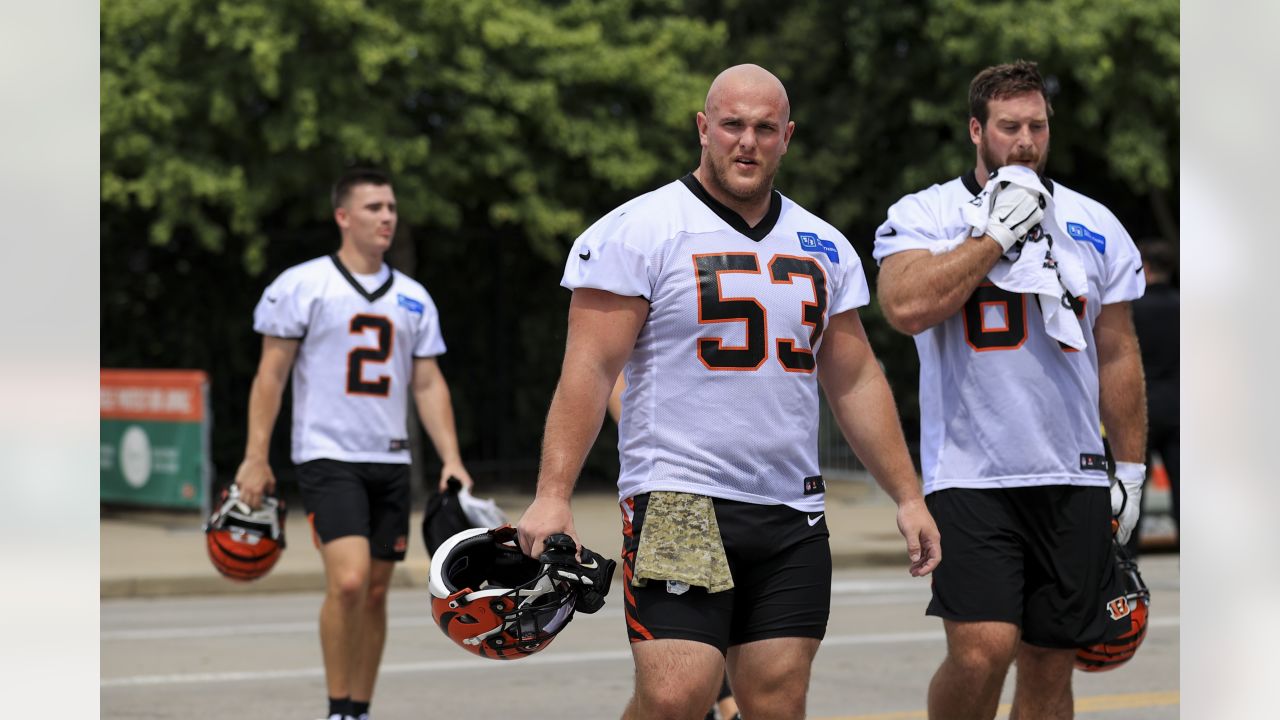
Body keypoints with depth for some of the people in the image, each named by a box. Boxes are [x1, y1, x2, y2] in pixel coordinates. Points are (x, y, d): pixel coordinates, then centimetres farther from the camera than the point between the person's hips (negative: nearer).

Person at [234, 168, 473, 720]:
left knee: (376, 591, 6)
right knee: (348, 580, -19)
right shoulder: (302, 285, -2)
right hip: (327, 457, -5)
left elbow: (428, 384, 14)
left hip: (391, 461, 5)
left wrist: (452, 460, 4)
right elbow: (271, 374, -1)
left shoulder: (413, 298, 12)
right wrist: (255, 458, -6)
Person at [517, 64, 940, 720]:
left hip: (792, 515, 5)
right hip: (677, 504, -5)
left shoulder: (823, 248, 14)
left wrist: (907, 496, 15)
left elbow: (855, 382, 20)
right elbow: (589, 369, -8)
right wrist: (553, 494, -17)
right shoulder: (639, 231, -3)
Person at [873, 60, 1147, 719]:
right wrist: (998, 231, -13)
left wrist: (1130, 471, 12)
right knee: (982, 652, -17)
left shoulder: (1094, 226, 11)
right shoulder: (923, 216, 1)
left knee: (1050, 666, 5)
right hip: (970, 477, -4)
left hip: (1073, 479, 4)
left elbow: (1118, 355, 16)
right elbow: (907, 308, -19)